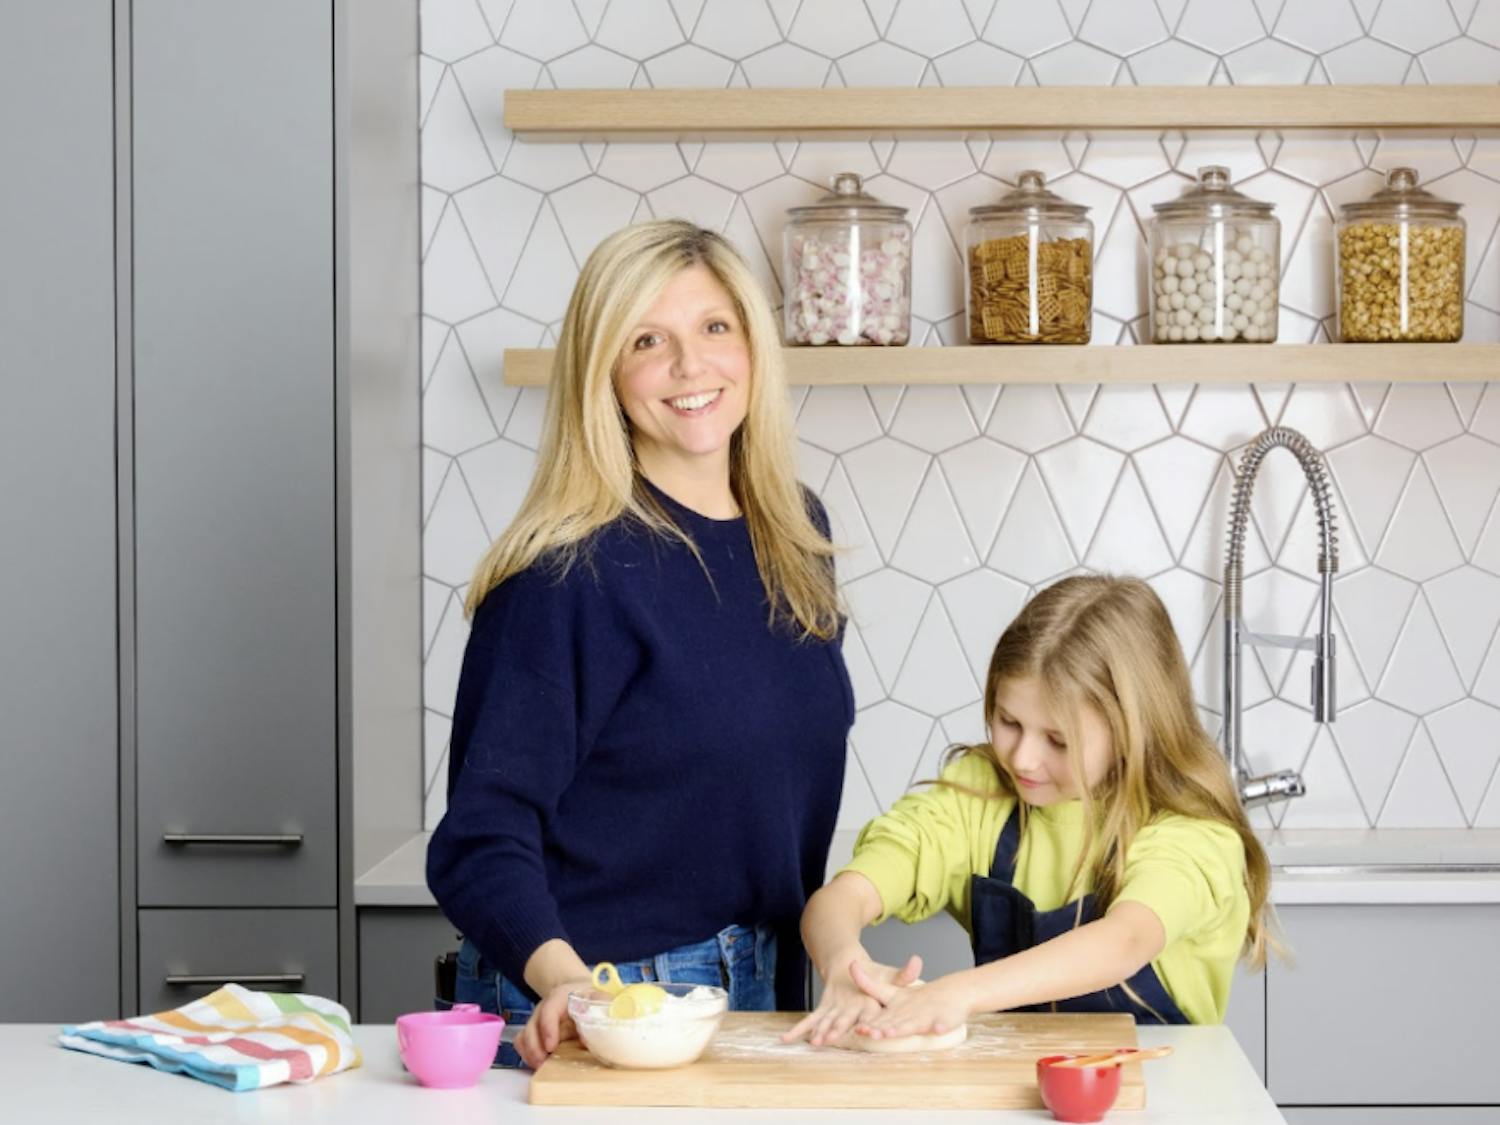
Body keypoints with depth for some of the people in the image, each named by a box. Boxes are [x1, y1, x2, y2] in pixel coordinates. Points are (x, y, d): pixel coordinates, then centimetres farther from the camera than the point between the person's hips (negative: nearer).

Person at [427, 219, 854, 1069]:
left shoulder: (796, 532, 3)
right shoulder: (571, 575, -17)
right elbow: (484, 834, -20)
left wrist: (802, 980, 9)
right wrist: (559, 975, -36)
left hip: (756, 989, 6)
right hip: (588, 1015, -6)